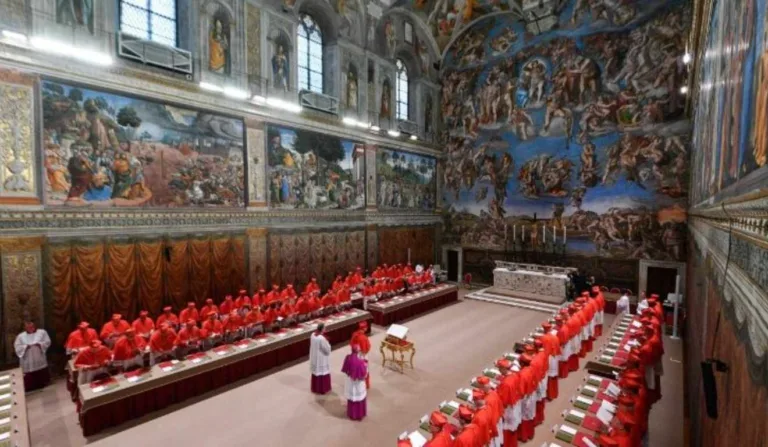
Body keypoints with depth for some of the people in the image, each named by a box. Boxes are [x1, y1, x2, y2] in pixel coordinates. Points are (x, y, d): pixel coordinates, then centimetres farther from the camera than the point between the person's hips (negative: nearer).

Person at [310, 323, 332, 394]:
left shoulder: (313, 335, -10)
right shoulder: (322, 338, -32)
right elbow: (327, 349, -21)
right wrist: (327, 342, -7)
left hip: (314, 357, 7)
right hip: (321, 359, -7)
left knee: (315, 372, 23)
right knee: (322, 373, 13)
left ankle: (315, 388, 39)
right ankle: (322, 389, 27)